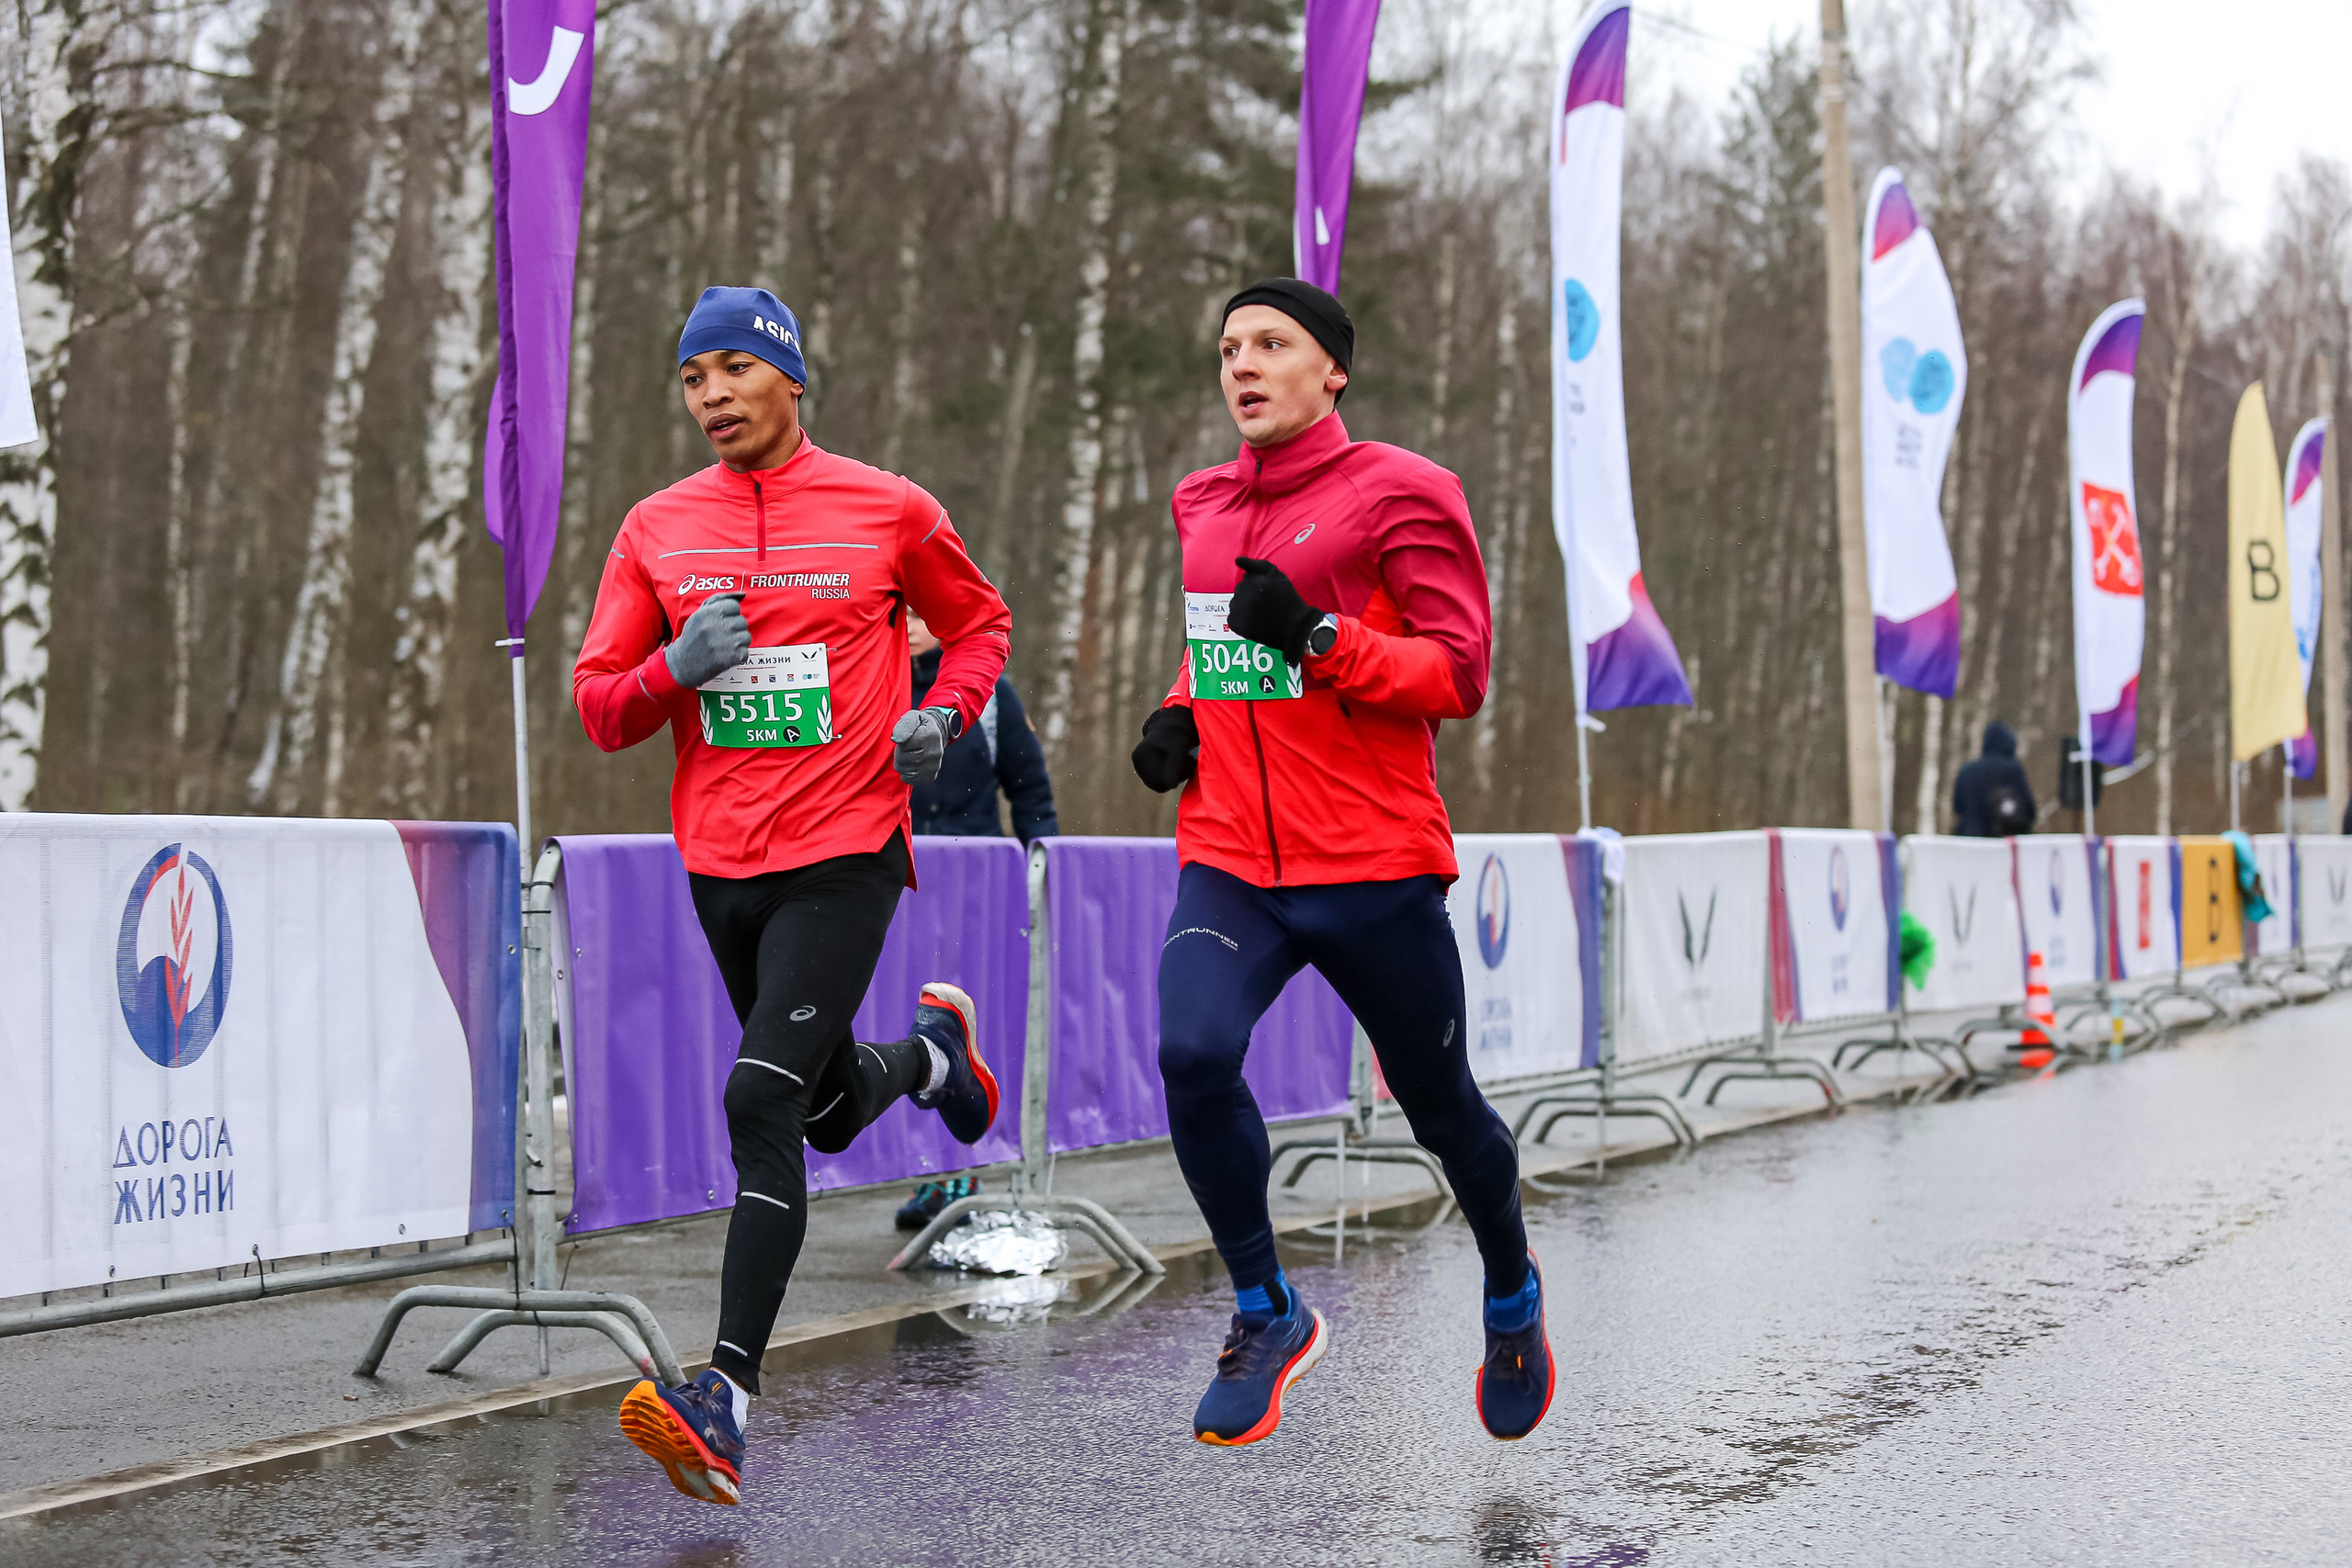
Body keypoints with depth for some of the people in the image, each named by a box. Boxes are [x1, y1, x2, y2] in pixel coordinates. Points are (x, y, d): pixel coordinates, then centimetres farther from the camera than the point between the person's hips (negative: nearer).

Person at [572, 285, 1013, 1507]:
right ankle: (931, 1051, 56)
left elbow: (979, 622, 15)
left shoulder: (888, 510, -1)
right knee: (832, 1111, 19)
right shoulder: (657, 528, 6)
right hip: (720, 862, 5)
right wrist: (674, 671, -14)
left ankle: (727, 1402, -19)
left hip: (846, 856, -5)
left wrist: (943, 715, -4)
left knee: (761, 1100, -20)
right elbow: (598, 707, 7)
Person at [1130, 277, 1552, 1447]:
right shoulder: (1204, 506, 13)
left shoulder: (1400, 492, -6)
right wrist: (1179, 714, 9)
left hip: (1372, 867, -4)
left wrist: (1315, 637, -23)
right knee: (1192, 1053, -22)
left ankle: (1511, 1295, 41)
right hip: (1228, 860, 4)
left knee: (1440, 1107, 10)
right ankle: (1267, 1315, -3)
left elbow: (1459, 674, -10)